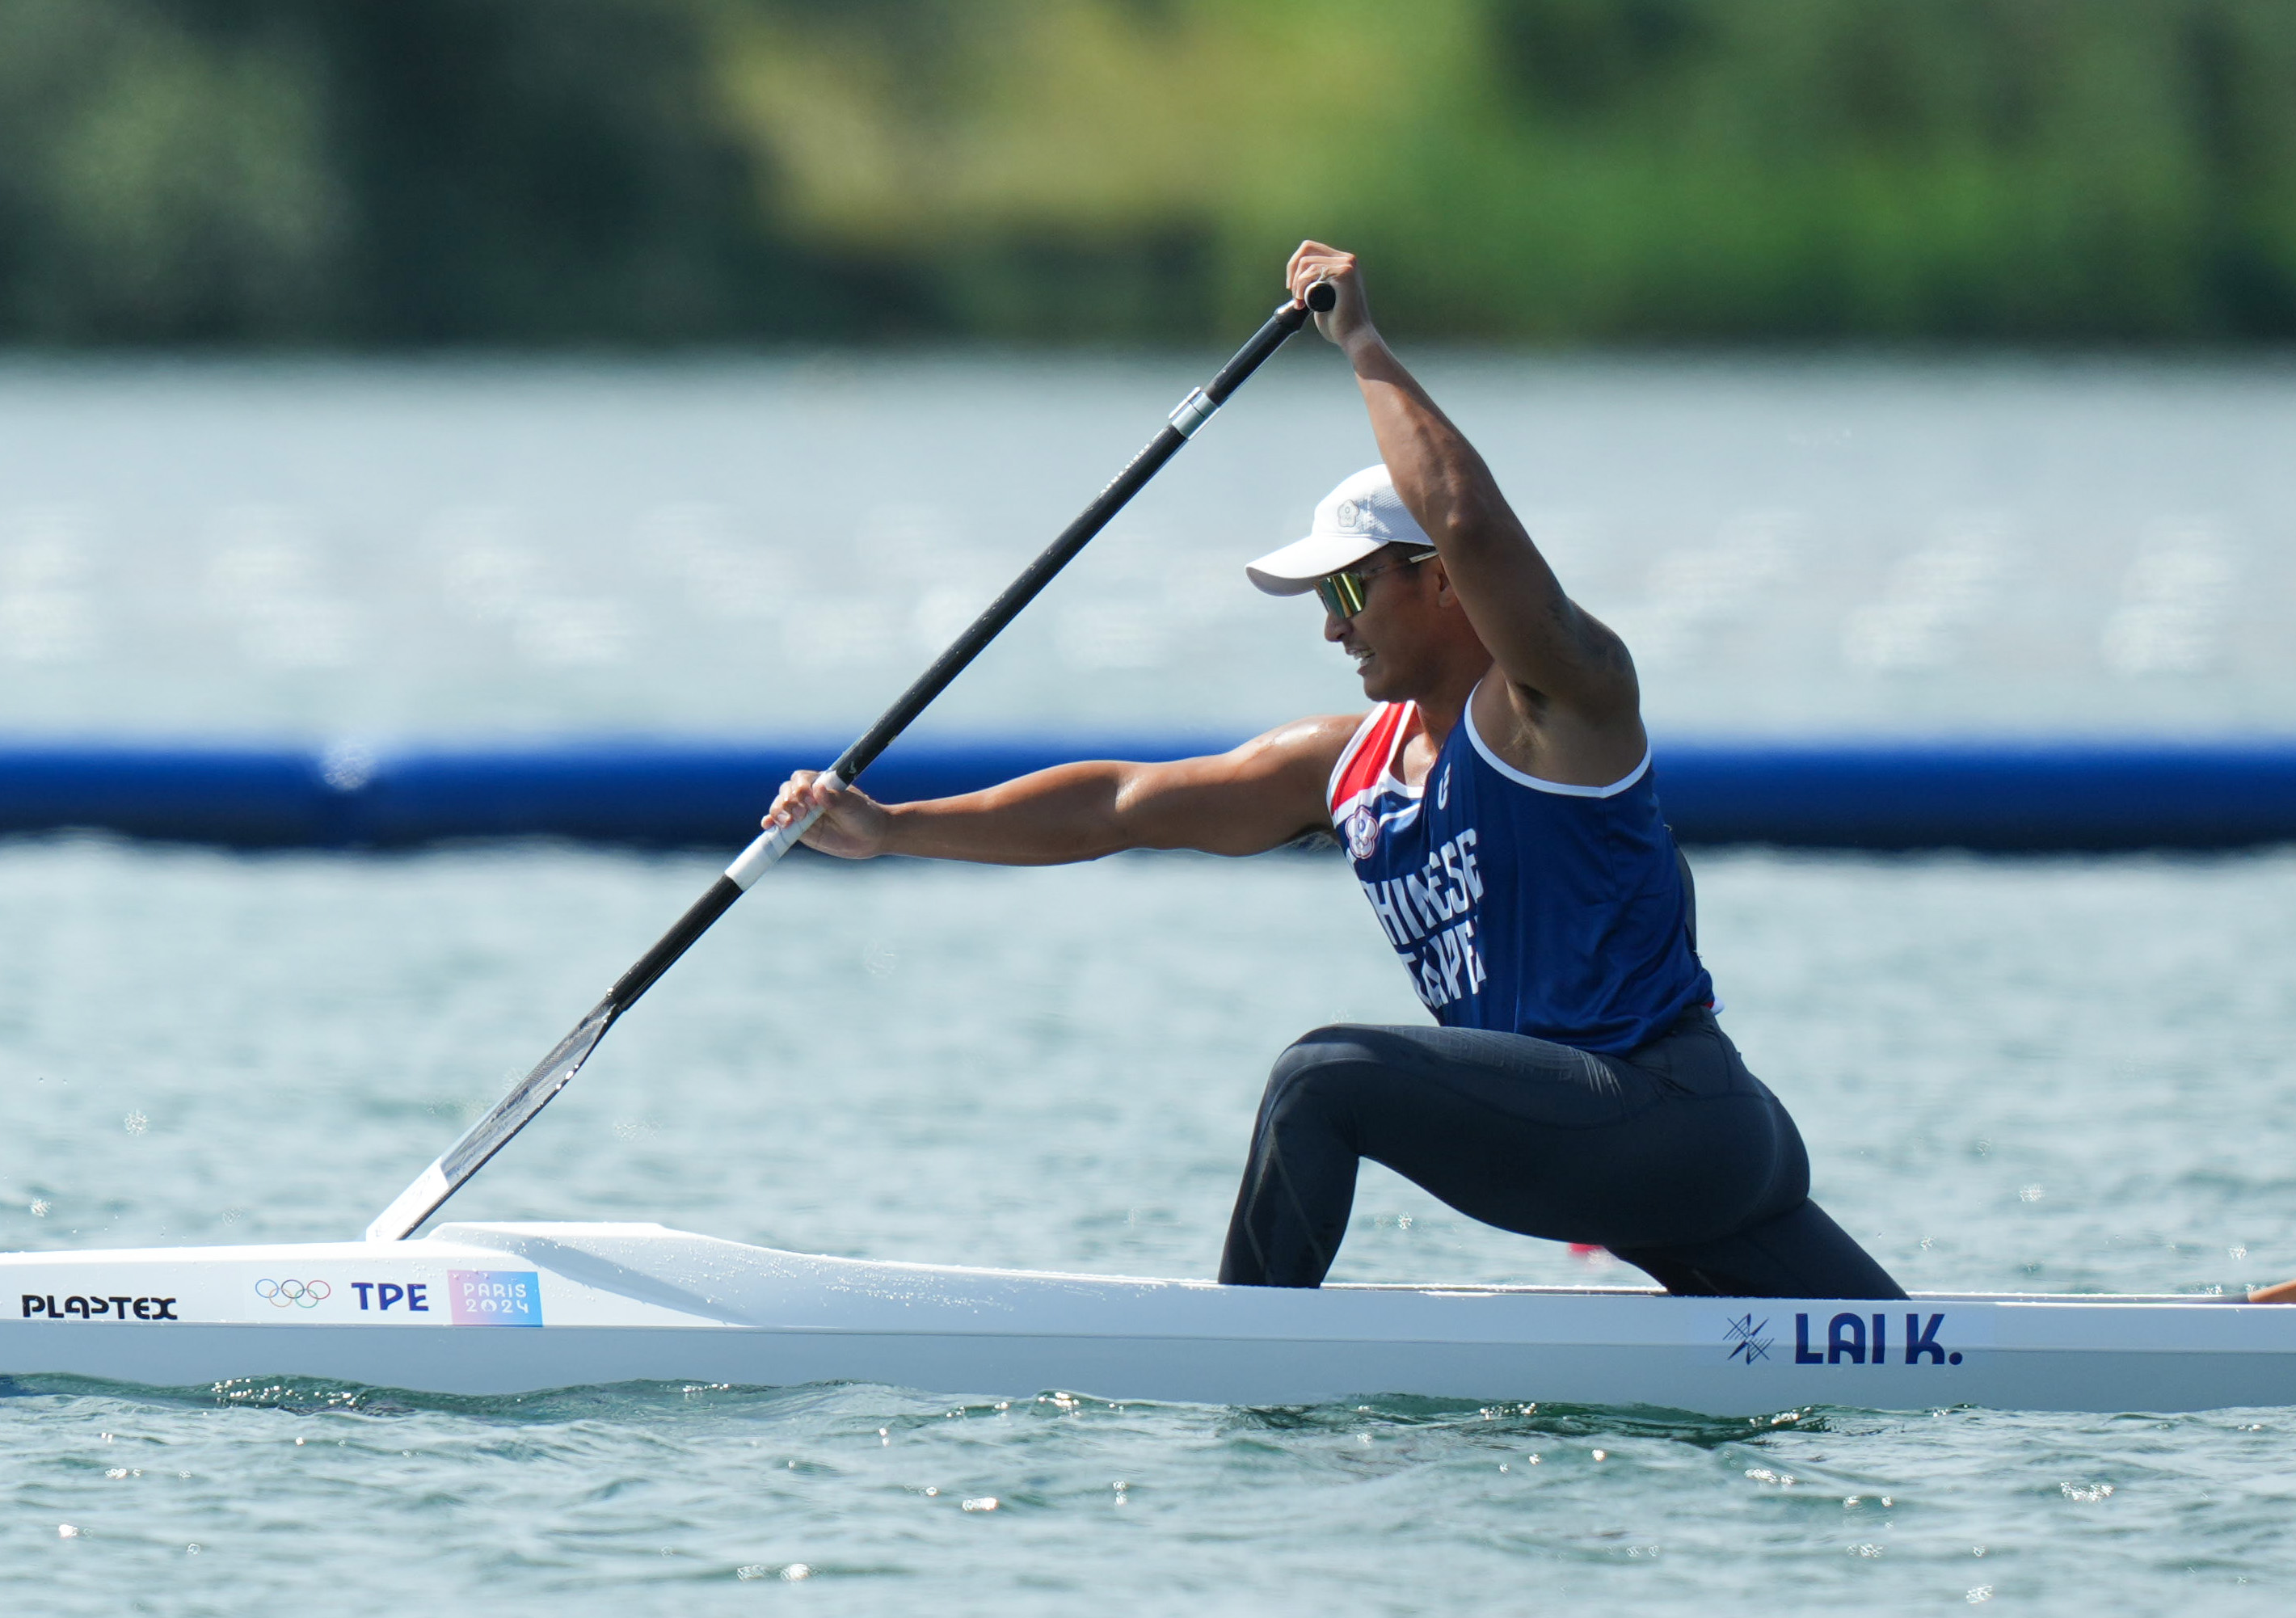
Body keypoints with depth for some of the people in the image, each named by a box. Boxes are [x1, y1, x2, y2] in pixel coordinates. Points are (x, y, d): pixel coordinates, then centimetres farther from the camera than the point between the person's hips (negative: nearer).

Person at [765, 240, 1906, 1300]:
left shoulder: (1565, 700, -8)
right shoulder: (1349, 765, 15)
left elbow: (1470, 523, -26)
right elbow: (1124, 804, 15)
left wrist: (1362, 343, -16)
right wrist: (891, 829, 9)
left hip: (1675, 1115, -9)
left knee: (1328, 1077, -19)